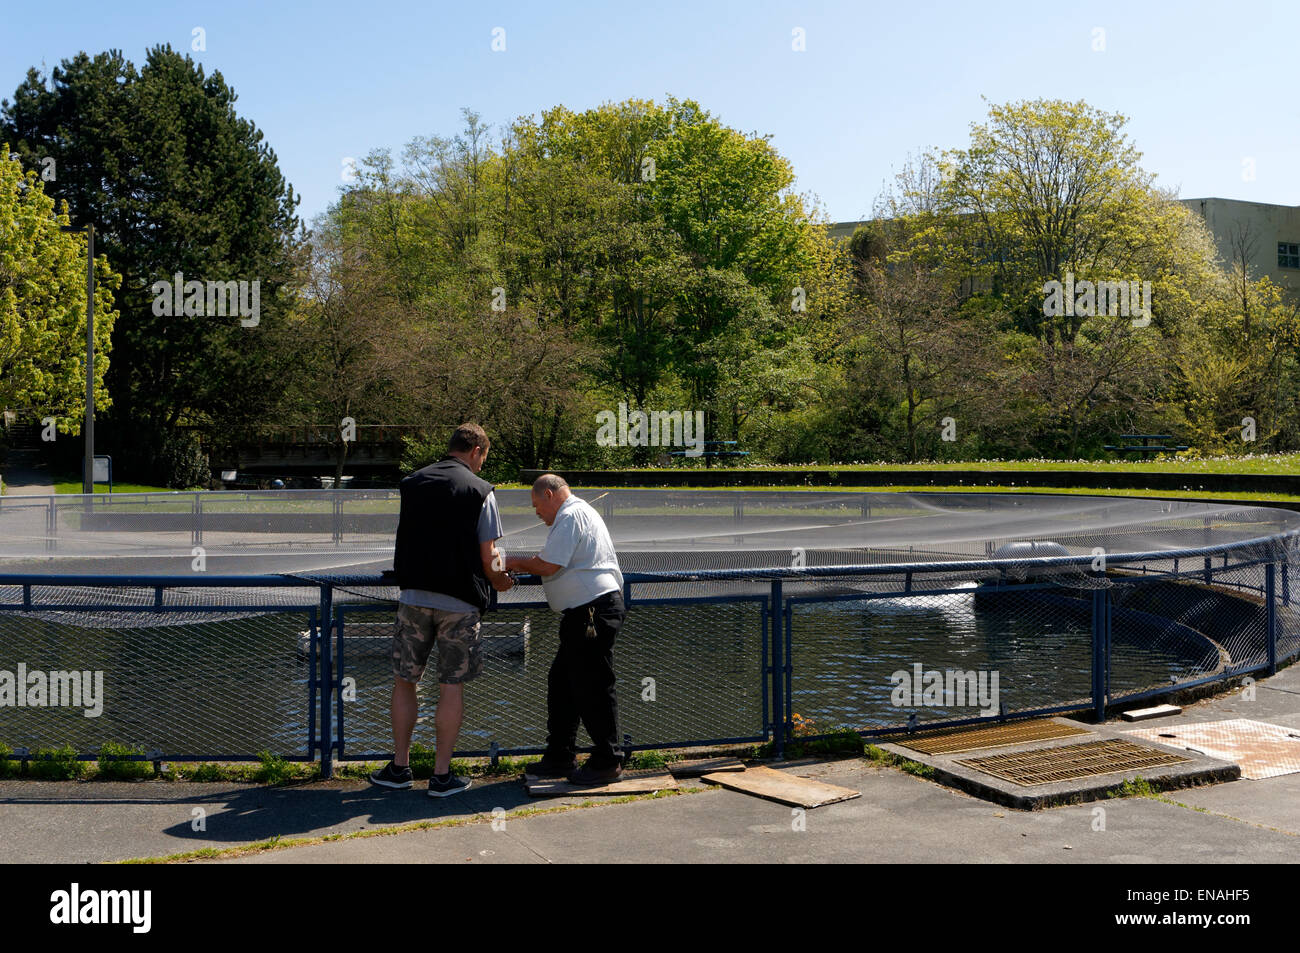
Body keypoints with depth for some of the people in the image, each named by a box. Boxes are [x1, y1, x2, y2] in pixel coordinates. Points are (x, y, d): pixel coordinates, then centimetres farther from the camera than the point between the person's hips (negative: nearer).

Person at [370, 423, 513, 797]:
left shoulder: (411, 483, 9)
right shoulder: (479, 490, -5)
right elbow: (487, 557, -6)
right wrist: (499, 582, 14)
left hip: (413, 595, 3)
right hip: (459, 601, -3)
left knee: (404, 682, 13)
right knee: (451, 686, 4)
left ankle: (399, 767, 19)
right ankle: (442, 776, 8)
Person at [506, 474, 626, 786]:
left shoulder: (571, 516, -11)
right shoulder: (581, 512, 23)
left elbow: (548, 565, -16)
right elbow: (563, 564, 22)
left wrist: (517, 561, 1)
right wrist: (524, 565, 14)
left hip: (593, 612, -11)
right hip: (585, 614, 11)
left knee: (592, 688, -5)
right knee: (561, 683, 14)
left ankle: (608, 763, 3)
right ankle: (560, 758, 22)